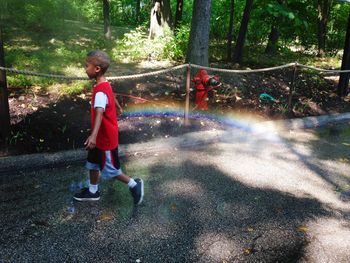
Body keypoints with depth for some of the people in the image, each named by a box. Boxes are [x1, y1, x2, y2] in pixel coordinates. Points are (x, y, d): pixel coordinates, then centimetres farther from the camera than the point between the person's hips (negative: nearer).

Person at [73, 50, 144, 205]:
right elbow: (111, 97, 22)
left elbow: (99, 113, -45)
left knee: (110, 169, 6)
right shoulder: (104, 85, 1)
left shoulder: (100, 91, -29)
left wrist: (93, 135, -59)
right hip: (101, 136, 9)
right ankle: (93, 191, 37)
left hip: (105, 138, -9)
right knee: (93, 163, 20)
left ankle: (134, 185, 22)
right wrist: (118, 107, 43)